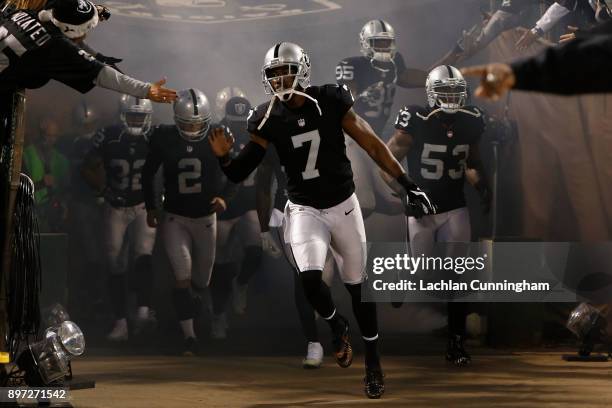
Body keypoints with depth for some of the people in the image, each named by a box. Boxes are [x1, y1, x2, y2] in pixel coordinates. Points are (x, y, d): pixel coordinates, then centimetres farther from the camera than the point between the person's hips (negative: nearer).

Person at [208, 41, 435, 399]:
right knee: (310, 278, -22)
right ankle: (337, 326, 11)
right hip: (305, 209, 0)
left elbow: (373, 145, -6)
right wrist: (225, 157, -27)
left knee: (358, 284, 8)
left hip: (344, 205, 0)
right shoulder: (268, 119, -9)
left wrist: (408, 185, -7)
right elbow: (240, 174, -5)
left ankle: (373, 360, 24)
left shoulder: (330, 102, -12)